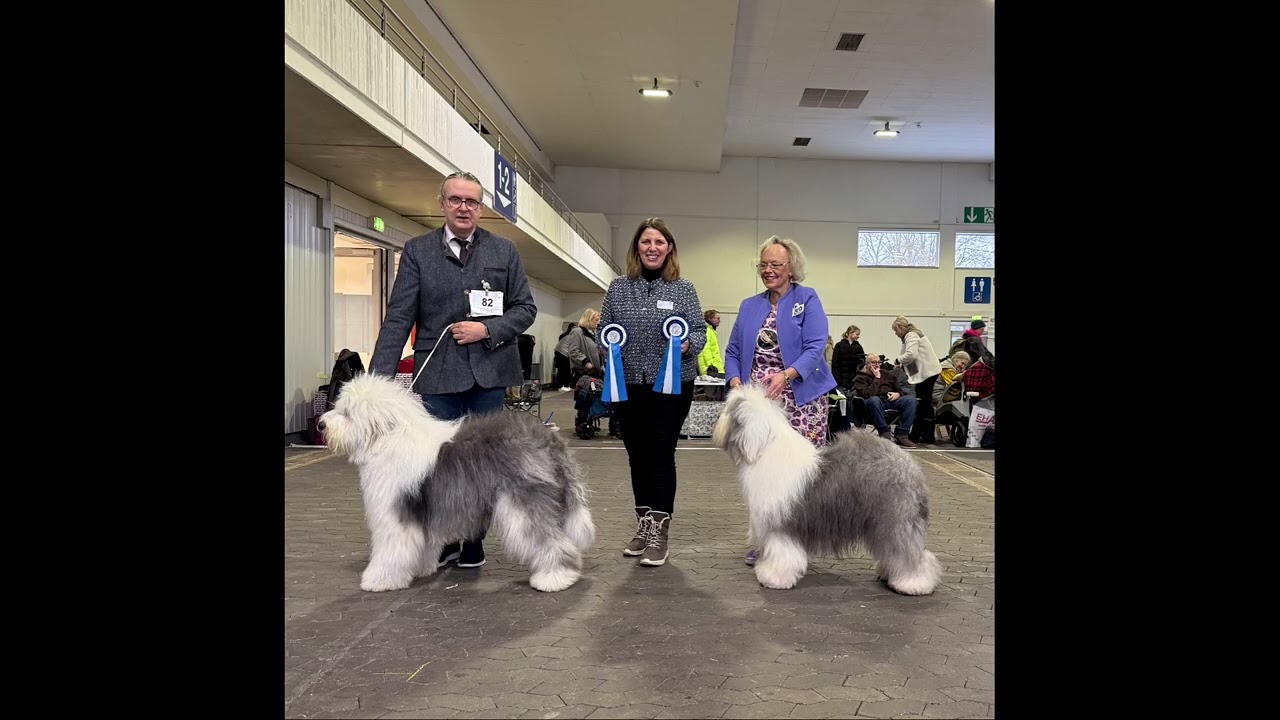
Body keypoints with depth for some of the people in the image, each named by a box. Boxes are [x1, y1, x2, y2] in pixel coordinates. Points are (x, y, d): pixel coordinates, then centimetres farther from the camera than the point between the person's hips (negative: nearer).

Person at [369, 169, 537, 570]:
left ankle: (474, 541, 24)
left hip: (489, 372, 1)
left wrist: (487, 329, -12)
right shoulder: (417, 251, 3)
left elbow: (525, 309, 6)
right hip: (438, 374, 0)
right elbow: (398, 318, -2)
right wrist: (378, 378, -11)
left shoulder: (504, 251, 7)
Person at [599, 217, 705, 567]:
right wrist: (608, 347, -9)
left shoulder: (683, 289, 2)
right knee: (637, 455, 10)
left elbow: (700, 330, 0)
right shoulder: (618, 288, 7)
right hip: (628, 385, 3)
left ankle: (660, 532, 5)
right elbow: (604, 329, 11)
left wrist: (688, 344, -20)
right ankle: (643, 526, 24)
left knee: (661, 455, -2)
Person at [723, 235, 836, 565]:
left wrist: (786, 375, -27)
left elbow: (815, 348, -11)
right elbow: (733, 351, 13)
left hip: (800, 401, -4)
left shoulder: (808, 300, 0)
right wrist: (735, 379, -7)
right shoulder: (749, 306, 14)